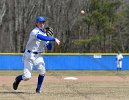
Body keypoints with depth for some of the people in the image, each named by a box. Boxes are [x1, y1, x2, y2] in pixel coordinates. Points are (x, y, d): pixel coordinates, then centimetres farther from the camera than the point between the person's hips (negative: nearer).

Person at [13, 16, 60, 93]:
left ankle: (38, 89, -4)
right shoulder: (35, 32, -14)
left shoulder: (45, 34, 10)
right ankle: (18, 78, 26)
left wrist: (50, 39, -6)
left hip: (38, 56, 6)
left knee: (42, 71, -21)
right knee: (27, 77, -10)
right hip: (29, 55, -6)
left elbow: (49, 48, 11)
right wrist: (54, 39, -40)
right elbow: (42, 38, -36)